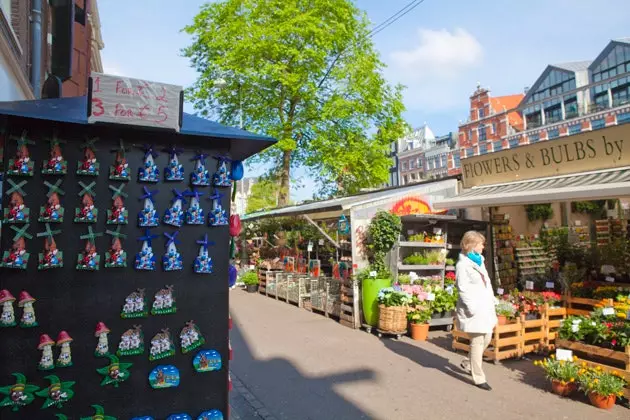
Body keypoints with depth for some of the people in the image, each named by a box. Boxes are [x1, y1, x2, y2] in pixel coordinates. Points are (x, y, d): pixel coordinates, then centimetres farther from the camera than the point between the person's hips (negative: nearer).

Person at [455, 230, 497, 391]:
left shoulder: (479, 260, 15)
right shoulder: (463, 264, -11)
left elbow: (487, 283, 17)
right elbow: (463, 289, -15)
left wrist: (491, 304, 10)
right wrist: (473, 308, -19)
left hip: (486, 308, 9)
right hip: (475, 310, -9)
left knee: (486, 338, 16)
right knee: (477, 342, -2)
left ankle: (468, 364, 35)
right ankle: (479, 378, 10)